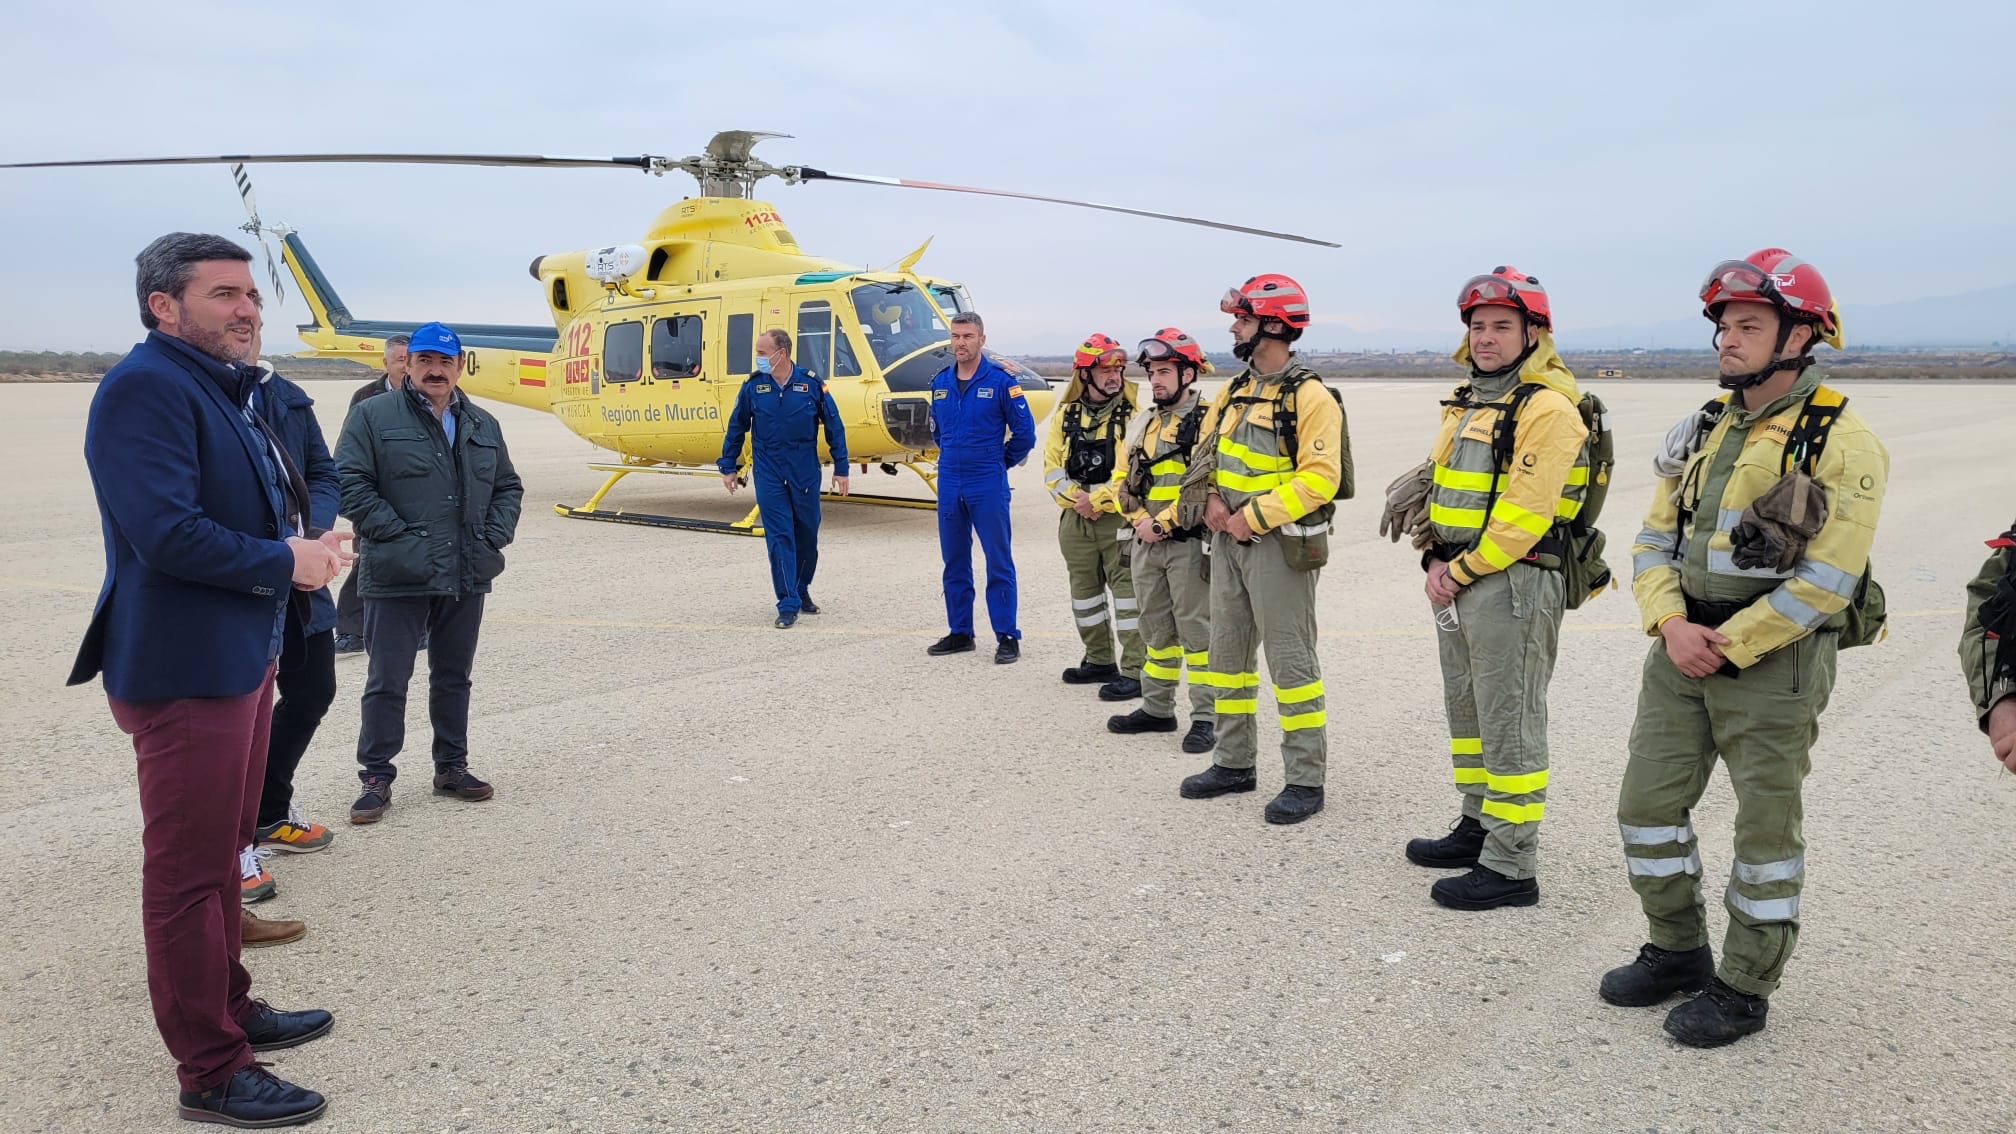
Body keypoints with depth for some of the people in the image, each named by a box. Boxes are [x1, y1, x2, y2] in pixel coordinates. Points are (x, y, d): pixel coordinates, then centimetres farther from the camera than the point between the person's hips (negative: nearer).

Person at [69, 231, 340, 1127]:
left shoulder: (224, 388, 15)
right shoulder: (143, 389, -17)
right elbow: (165, 532, -27)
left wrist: (303, 545, 1)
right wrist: (286, 563, -16)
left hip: (242, 658, 10)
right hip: (186, 671, -10)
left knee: (223, 852, 21)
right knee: (188, 871, -1)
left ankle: (231, 1010, 37)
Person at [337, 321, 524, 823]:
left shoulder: (483, 424, 14)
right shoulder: (373, 416, -2)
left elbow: (508, 487, 19)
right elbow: (351, 483, -9)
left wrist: (495, 537, 3)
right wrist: (399, 536, -15)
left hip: (467, 579, 5)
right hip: (399, 578, -4)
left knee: (454, 677, 15)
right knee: (388, 681, 0)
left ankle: (451, 766, 27)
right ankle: (376, 778, 11)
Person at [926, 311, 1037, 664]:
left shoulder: (1000, 380, -7)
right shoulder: (940, 382, 8)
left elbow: (1024, 431, -4)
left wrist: (1000, 462, 5)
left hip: (988, 486, -5)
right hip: (949, 484, 5)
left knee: (999, 562, -2)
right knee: (954, 562, 11)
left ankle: (1007, 637, 4)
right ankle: (960, 633, 20)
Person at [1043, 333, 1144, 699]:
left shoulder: (1133, 414, -6)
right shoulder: (1065, 416, 9)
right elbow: (1052, 468, 5)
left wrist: (1098, 500, -15)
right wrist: (1075, 497, -11)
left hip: (1119, 518, -6)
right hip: (1075, 518, 6)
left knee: (1127, 590, -7)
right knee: (1085, 591, 15)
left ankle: (1135, 672, -3)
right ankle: (1099, 662, 30)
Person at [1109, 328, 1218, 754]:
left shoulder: (1206, 420, -8)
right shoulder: (1145, 423, 15)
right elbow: (1123, 479, 15)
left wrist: (1164, 523, -18)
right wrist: (1140, 520, -2)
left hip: (1189, 544, -7)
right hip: (1146, 543, 7)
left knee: (1197, 631, -3)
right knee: (1157, 631, 15)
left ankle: (1206, 718, 3)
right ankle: (1157, 710, 25)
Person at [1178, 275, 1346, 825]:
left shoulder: (1310, 397, -13)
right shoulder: (1235, 391, 12)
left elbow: (1319, 478, -20)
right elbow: (1206, 451, 21)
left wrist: (1254, 517, -20)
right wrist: (1212, 497, 1)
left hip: (1280, 543, -8)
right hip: (1229, 538, 9)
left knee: (1291, 660, -3)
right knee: (1228, 652, 14)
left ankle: (1306, 780, 6)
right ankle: (1234, 763, 27)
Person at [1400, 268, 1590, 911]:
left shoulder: (1547, 409, -15)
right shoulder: (1469, 403, 15)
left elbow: (1524, 515, -20)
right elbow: (1438, 482, 17)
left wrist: (1459, 572, -14)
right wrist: (1437, 561, 3)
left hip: (1513, 582, -9)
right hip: (1456, 579, 10)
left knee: (1510, 725, -4)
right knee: (1467, 709, 18)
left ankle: (1511, 869, 3)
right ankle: (1478, 828, 33)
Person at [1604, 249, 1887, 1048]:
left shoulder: (1840, 443, -12)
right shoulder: (1704, 431, 9)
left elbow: (1826, 579, -18)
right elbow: (1654, 540, 9)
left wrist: (1726, 645, -16)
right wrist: (1671, 623, -8)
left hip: (1773, 661, -6)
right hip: (1682, 650, 7)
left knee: (1766, 825, 6)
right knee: (1648, 802, 11)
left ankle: (1746, 988, 20)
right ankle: (1677, 953, 29)